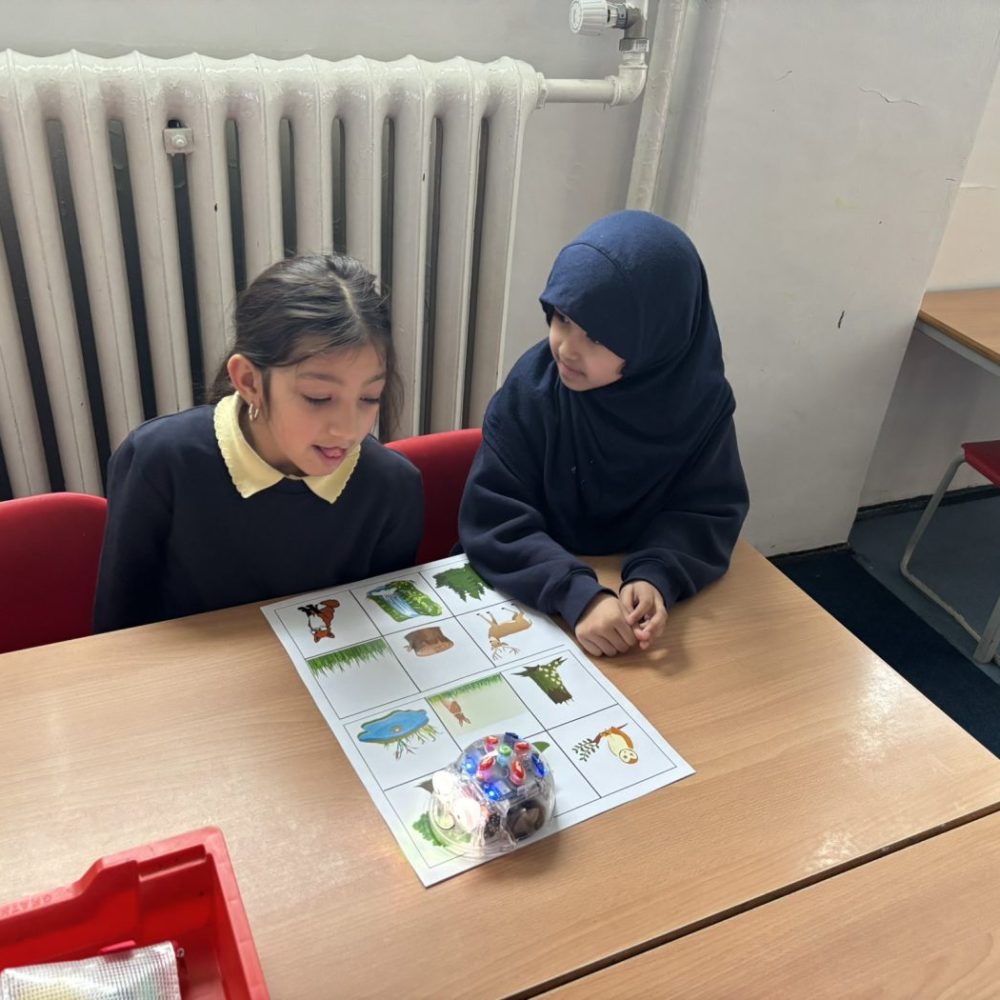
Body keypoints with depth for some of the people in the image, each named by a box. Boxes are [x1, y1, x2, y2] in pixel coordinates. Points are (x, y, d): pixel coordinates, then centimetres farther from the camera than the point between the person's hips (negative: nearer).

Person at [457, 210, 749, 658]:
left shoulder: (701, 397, -12)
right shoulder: (532, 387, -19)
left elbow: (707, 511, -7)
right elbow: (493, 519, -21)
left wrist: (656, 577, -27)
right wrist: (578, 595, -34)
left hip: (629, 588, 1)